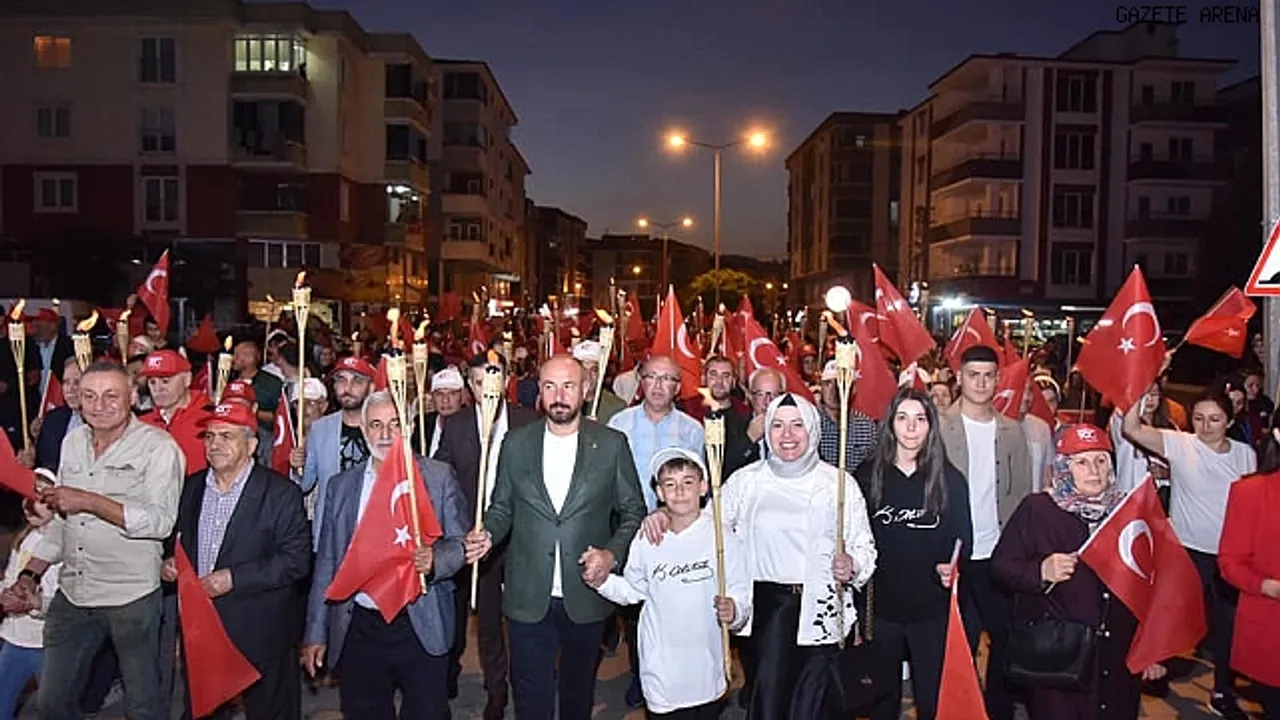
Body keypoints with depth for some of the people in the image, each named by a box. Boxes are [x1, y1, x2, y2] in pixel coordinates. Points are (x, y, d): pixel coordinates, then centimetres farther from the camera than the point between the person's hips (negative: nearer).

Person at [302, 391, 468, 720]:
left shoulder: (439, 477, -1)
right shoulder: (341, 485, 7)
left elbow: (459, 543, -4)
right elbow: (327, 563, 10)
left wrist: (434, 558, -26)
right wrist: (316, 632, 8)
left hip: (421, 629, -2)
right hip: (359, 629, 3)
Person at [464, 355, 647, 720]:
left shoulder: (612, 444, -5)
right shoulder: (516, 443, 0)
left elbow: (633, 511, 1)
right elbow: (502, 507, 8)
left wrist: (612, 554, -15)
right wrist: (487, 534, -12)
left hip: (586, 596, 0)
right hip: (528, 597, 1)